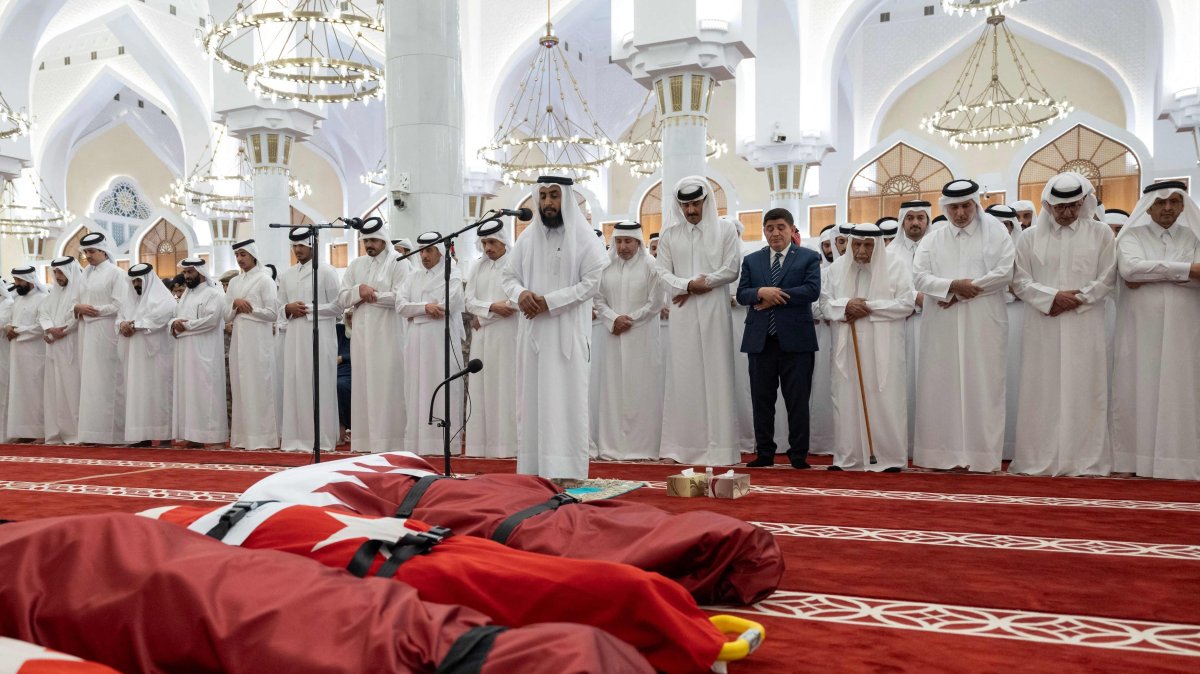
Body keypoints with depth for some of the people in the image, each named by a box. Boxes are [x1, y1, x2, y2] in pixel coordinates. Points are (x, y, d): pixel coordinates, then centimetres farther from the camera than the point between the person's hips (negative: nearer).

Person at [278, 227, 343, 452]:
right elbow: (281, 307, 18)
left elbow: (337, 306, -5)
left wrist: (309, 309, -12)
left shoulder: (326, 271, -1)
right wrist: (289, 309, -4)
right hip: (294, 336, 5)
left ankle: (321, 439, 2)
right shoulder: (286, 275, 14)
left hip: (319, 335, -5)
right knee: (294, 385, 3)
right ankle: (296, 437, 8)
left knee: (318, 385, -3)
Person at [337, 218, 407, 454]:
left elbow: (399, 297, -11)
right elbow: (342, 299, 11)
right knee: (362, 386, 4)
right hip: (361, 334, 5)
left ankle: (387, 441, -4)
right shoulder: (356, 264, 17)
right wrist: (360, 290, -8)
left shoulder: (398, 263, 1)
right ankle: (363, 440, 8)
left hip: (386, 335, -5)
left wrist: (368, 296, -5)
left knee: (386, 387, -6)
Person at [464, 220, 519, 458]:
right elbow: (470, 301, 8)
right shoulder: (478, 268, 14)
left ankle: (506, 445, -4)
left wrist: (483, 313, -7)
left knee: (505, 386, -6)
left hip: (507, 334, -5)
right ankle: (482, 444, 6)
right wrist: (492, 307, -11)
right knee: (481, 388, 3)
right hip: (482, 335, 5)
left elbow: (519, 300, -13)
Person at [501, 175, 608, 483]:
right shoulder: (527, 238, 11)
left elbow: (592, 282, -10)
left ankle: (567, 470, -5)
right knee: (532, 399, 4)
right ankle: (532, 468, 9)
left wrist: (550, 302, -16)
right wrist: (521, 293, -10)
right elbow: (507, 276, 13)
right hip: (532, 330, 4)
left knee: (566, 398, -6)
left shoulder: (583, 237, -2)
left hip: (567, 332, -4)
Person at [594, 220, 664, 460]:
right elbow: (599, 300, 7)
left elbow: (655, 302, -4)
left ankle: (641, 446, 5)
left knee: (641, 389, -2)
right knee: (614, 388, 3)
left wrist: (630, 319, -8)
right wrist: (614, 319, -8)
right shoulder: (606, 265, 5)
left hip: (641, 336, -3)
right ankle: (613, 446, 9)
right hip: (615, 335, 3)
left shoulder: (650, 265, -4)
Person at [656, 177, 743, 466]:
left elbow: (732, 269, -1)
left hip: (714, 311, -1)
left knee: (715, 374, -2)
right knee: (683, 375, 1)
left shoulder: (725, 230, 5)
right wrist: (689, 285, -13)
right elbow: (663, 272, 4)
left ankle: (717, 447, 0)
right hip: (683, 312, 1)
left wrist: (702, 285, -8)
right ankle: (681, 445, 3)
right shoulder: (669, 234, 9)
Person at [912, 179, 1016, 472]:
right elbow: (919, 277, 1)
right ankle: (944, 454, 5)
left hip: (983, 326, -2)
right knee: (942, 387, 1)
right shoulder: (933, 239, 12)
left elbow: (1004, 273, -6)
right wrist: (953, 285, -14)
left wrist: (963, 292, -10)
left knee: (982, 388, -2)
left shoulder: (995, 233, 5)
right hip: (942, 327, 2)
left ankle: (982, 456, 2)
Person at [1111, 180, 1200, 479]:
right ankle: (1135, 461, 3)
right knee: (1138, 392, -1)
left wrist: (1150, 275, -12)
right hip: (1141, 328, -1)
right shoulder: (1132, 235, 6)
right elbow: (1129, 268, -14)